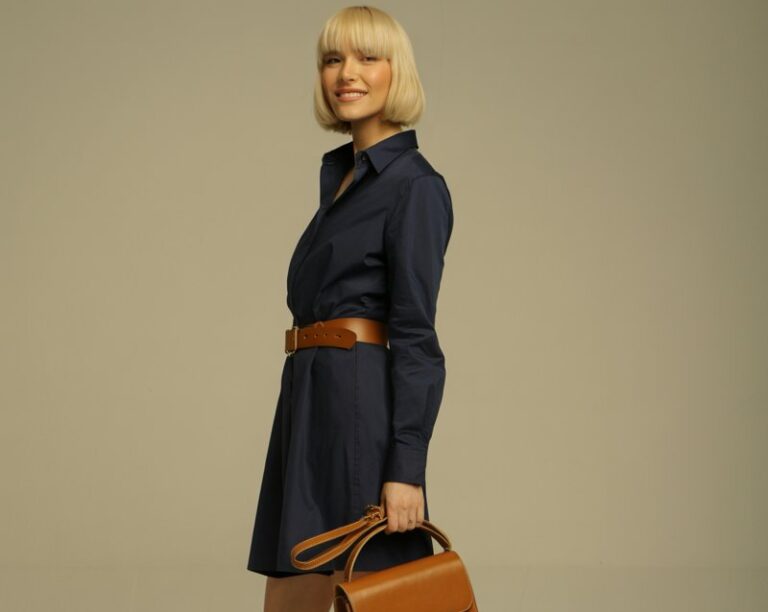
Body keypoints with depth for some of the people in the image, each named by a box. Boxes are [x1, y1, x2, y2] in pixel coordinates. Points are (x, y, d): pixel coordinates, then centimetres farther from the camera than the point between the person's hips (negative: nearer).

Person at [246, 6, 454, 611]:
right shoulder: (340, 173, 18)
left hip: (365, 405, -9)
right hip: (311, 403, 9)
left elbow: (417, 336, -15)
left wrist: (405, 469, -21)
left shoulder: (415, 185, -9)